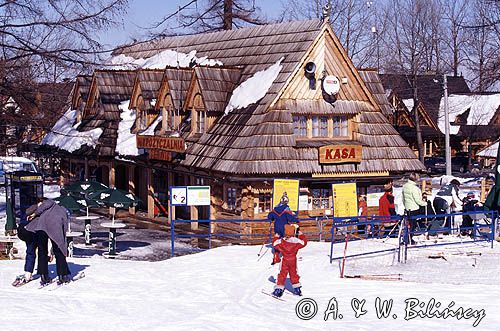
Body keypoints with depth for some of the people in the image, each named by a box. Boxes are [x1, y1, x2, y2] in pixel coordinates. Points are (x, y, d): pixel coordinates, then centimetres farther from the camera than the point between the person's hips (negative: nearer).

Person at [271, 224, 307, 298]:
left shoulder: (281, 241, -16)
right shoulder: (297, 241, -13)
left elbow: (274, 244, -1)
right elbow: (304, 242, 4)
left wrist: (276, 236, 15)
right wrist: (301, 234, 16)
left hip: (285, 261, -2)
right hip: (293, 260, 2)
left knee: (282, 274, 5)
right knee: (293, 274, 17)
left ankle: (279, 289, 3)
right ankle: (297, 289, 22)